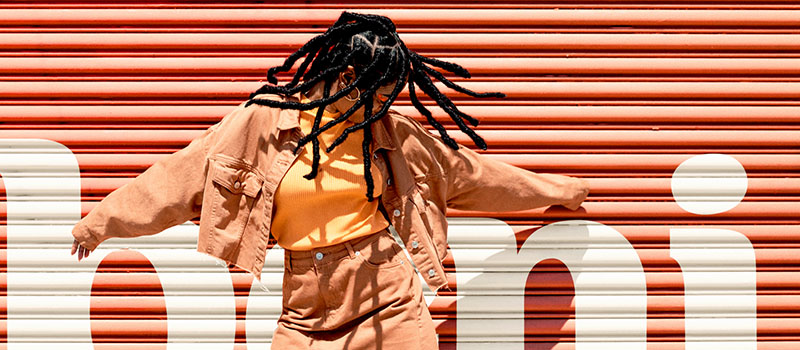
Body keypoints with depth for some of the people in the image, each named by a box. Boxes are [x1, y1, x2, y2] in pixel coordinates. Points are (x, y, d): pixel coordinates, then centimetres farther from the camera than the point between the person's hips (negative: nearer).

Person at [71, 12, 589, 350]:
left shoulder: (390, 133, 5)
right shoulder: (263, 123, -4)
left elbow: (466, 169, 17)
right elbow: (181, 174, 2)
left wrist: (555, 190, 25)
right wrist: (103, 221, 5)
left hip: (394, 308, 1)